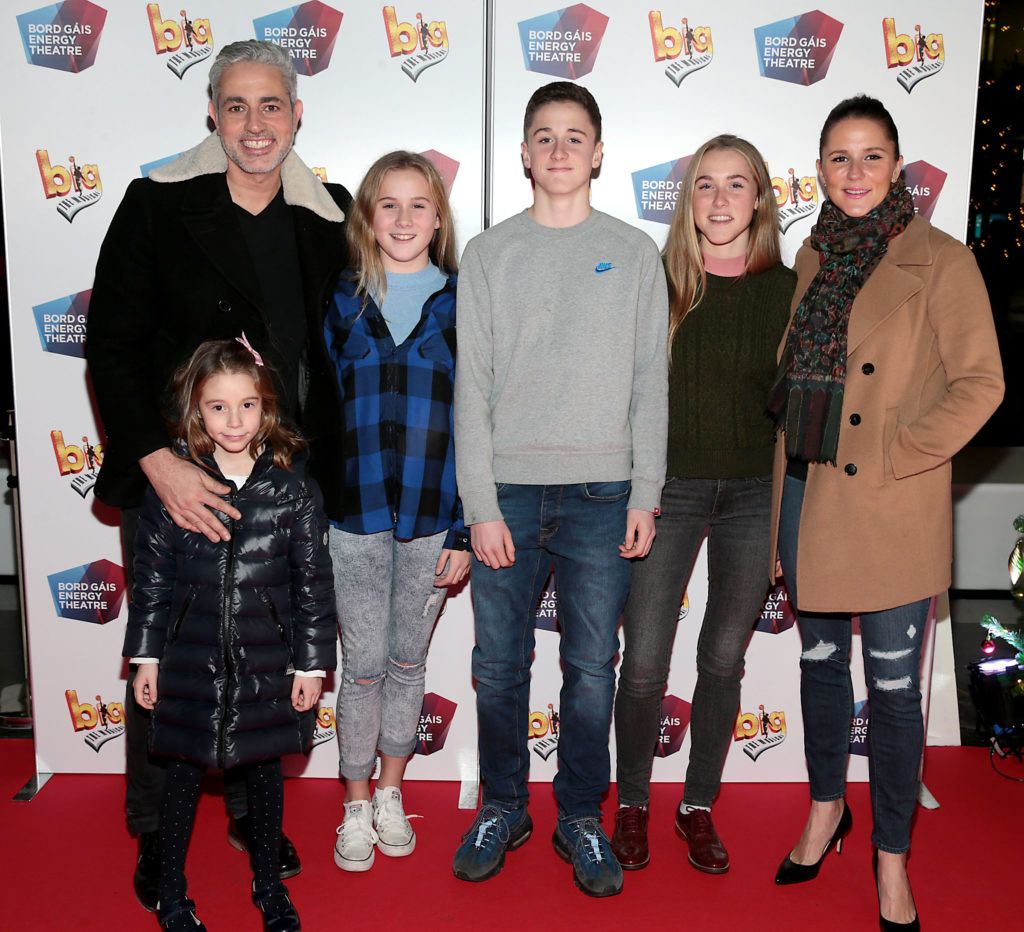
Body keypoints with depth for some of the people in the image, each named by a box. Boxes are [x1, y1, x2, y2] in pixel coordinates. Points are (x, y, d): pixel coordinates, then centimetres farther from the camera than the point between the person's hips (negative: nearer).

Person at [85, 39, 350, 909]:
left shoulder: (329, 217, 4)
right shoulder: (157, 206, -5)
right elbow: (110, 347, -7)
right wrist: (157, 460, -18)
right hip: (171, 478, -2)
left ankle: (251, 812, 36)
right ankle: (156, 833, 31)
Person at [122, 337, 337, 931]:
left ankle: (269, 884, 37)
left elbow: (314, 580, -4)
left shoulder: (293, 482, -7)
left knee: (265, 768, 16)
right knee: (184, 770, 14)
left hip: (267, 659, 0)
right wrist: (146, 656, 3)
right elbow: (152, 575, 1)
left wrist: (313, 663, -3)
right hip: (192, 657, 0)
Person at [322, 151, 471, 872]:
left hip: (434, 515, 0)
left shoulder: (462, 302, 0)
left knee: (408, 661, 14)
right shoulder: (342, 301, 4)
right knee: (364, 665, 7)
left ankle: (391, 792, 34)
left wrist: (465, 529, -5)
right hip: (356, 514, 0)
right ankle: (357, 806, 26)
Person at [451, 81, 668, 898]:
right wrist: (482, 505, -6)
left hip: (602, 493, 0)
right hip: (508, 491, 1)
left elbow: (651, 384, 5)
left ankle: (582, 817, 24)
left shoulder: (634, 254, 7)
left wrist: (645, 496, -2)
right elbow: (472, 387, 1)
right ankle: (503, 807, 27)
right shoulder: (489, 254, 6)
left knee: (592, 670, 6)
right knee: (499, 666, 8)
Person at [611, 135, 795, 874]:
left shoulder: (787, 291, 2)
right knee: (644, 661, 0)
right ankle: (632, 804, 24)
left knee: (723, 659, 11)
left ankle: (700, 806, 29)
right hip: (668, 487, -1)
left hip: (756, 494, 2)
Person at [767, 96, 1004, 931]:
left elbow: (980, 384, -11)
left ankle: (892, 860, 23)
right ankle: (826, 812, 39)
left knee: (892, 683, 5)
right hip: (808, 495, 5)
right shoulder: (814, 257, 10)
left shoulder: (938, 260, -7)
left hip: (889, 510, -5)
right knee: (820, 662, 18)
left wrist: (890, 456, -16)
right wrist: (785, 495, 11)